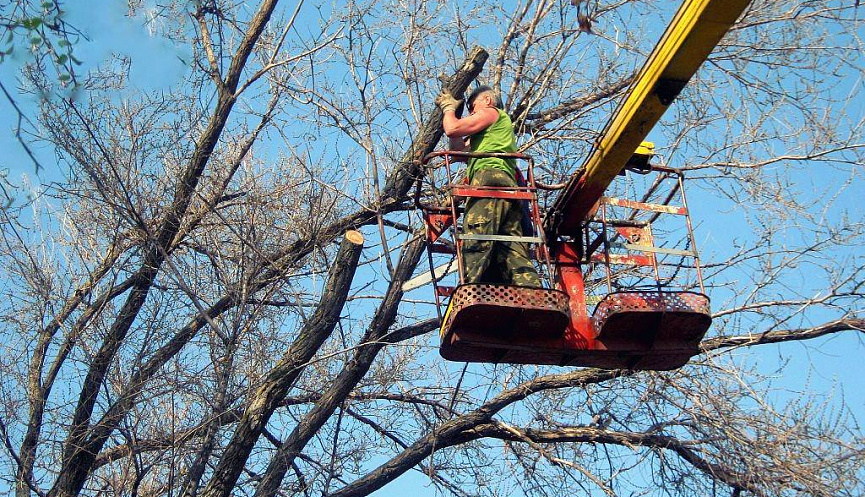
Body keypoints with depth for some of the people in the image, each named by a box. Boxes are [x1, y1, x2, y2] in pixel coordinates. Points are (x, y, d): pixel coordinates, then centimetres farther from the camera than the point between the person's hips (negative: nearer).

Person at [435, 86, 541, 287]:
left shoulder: (491, 112, 15)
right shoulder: (501, 128, 41)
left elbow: (452, 129, 4)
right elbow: (459, 148, 41)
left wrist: (449, 107, 25)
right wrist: (450, 110, 45)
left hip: (489, 176, -9)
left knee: (475, 244, -23)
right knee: (514, 252, -5)